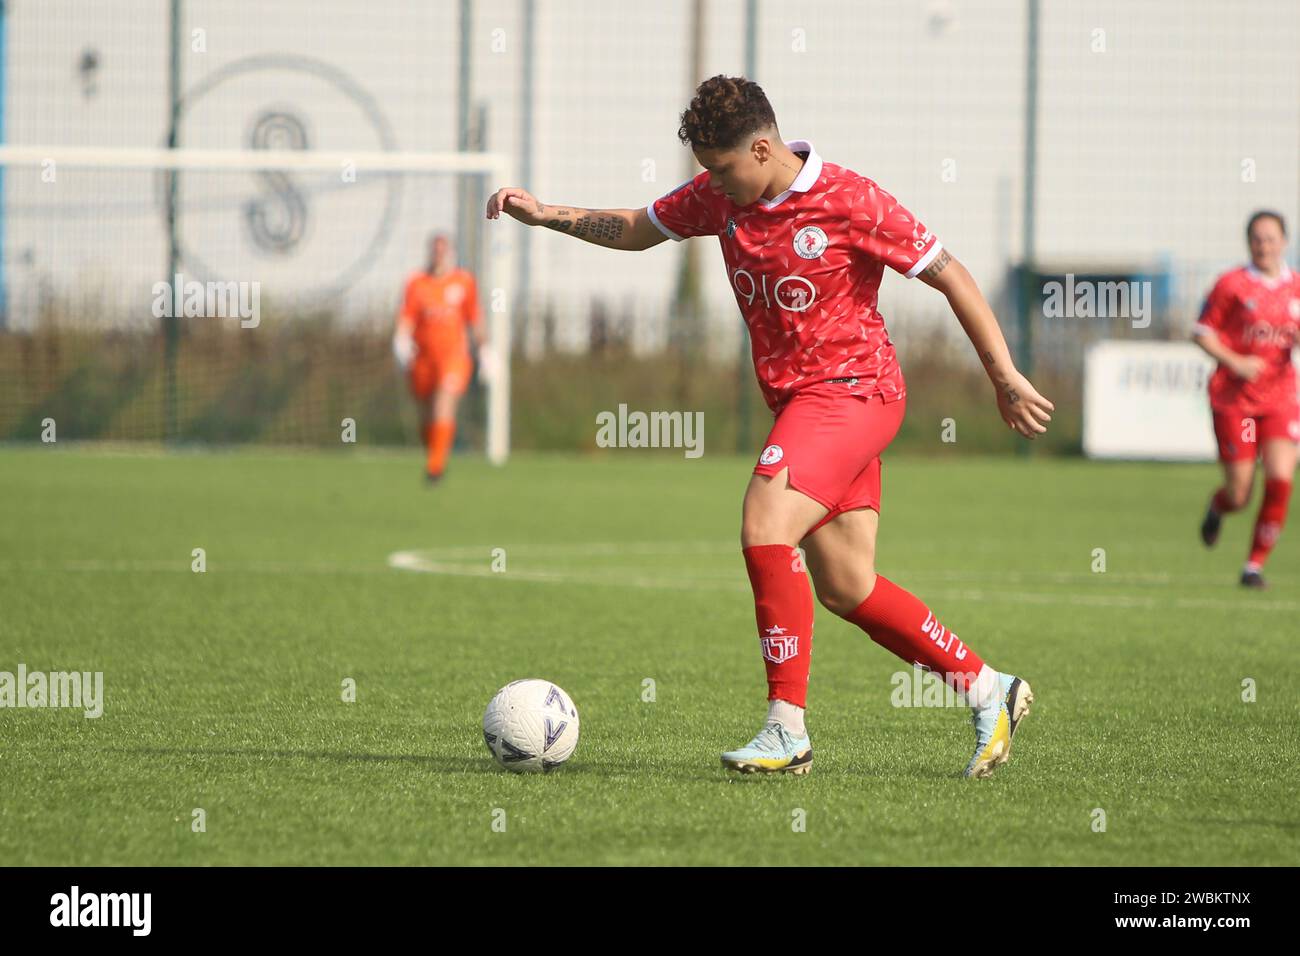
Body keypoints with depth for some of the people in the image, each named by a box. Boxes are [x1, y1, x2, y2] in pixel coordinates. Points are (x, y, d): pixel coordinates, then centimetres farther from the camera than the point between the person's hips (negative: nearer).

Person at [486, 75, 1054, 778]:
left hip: (852, 389, -8)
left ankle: (787, 727, -22)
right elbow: (637, 229, 19)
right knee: (844, 588, 7)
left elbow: (950, 276, -10)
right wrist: (549, 215, 5)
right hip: (796, 398, 8)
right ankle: (986, 688, 21)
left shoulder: (849, 200, -15)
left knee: (765, 525, -24)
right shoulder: (719, 197, 4)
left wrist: (1006, 381, -10)